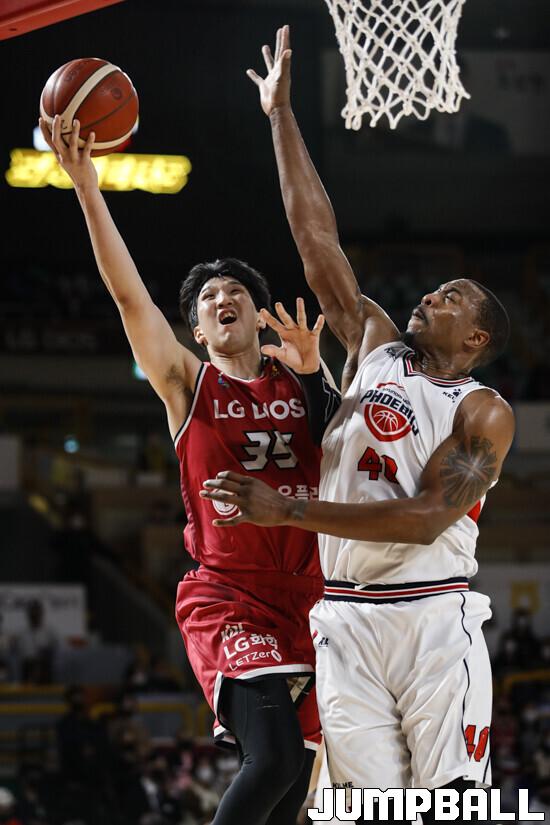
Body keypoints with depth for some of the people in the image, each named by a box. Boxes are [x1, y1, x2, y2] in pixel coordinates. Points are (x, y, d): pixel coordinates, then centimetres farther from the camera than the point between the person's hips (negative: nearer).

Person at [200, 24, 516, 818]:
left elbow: (428, 518, -17)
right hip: (347, 618, 5)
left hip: (433, 616, -5)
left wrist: (289, 512, -22)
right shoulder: (375, 348, 14)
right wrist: (281, 115, 13)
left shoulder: (484, 411, -3)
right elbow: (317, 238, 14)